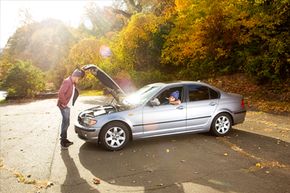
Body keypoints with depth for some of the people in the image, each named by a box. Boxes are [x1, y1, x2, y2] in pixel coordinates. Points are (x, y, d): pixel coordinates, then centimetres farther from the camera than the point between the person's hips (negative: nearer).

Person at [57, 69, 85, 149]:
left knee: (66, 123, 15)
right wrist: (64, 103, -19)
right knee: (65, 123, -6)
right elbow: (61, 93, -23)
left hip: (68, 106, 9)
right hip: (64, 106, -9)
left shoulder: (73, 83, 14)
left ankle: (64, 139, 25)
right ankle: (63, 142, 2)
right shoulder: (67, 81, -16)